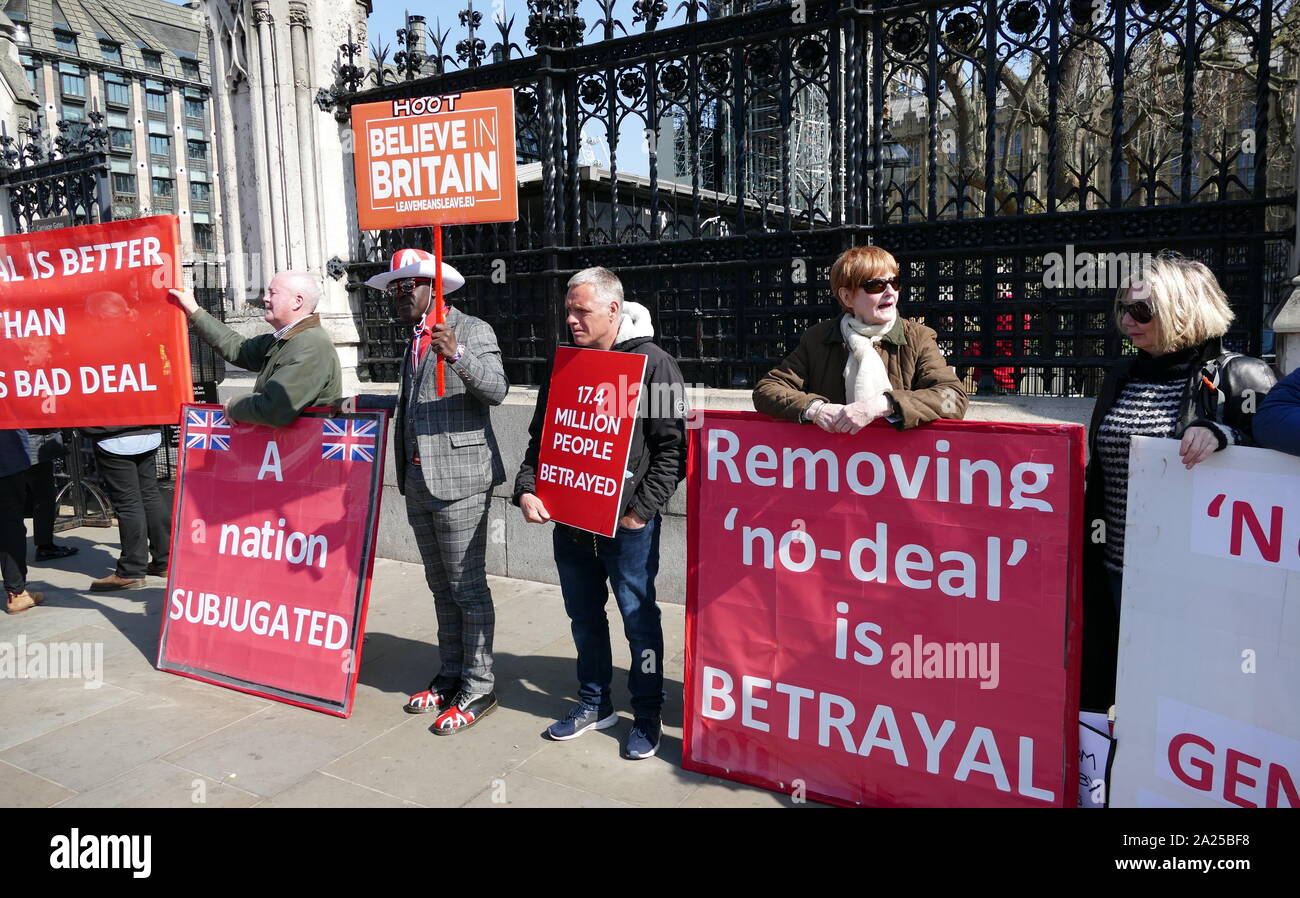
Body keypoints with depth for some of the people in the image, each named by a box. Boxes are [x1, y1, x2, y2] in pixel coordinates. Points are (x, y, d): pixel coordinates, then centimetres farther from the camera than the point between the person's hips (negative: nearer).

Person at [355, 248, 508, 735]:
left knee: (468, 588, -1)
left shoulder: (472, 330, -7)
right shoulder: (414, 341, 19)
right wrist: (364, 402, 28)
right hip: (419, 482, 9)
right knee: (441, 587, 16)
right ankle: (450, 676, 28)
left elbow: (496, 389, -23)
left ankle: (478, 688, 10)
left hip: (459, 479, -8)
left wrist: (457, 354, -37)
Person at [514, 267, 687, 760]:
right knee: (584, 617, 17)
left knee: (639, 619, 6)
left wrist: (641, 511, -15)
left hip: (627, 524, -5)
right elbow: (539, 437, 15)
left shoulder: (653, 364, -8)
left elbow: (672, 447, -11)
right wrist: (527, 490, -1)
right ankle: (594, 703, 34)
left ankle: (647, 714, 23)